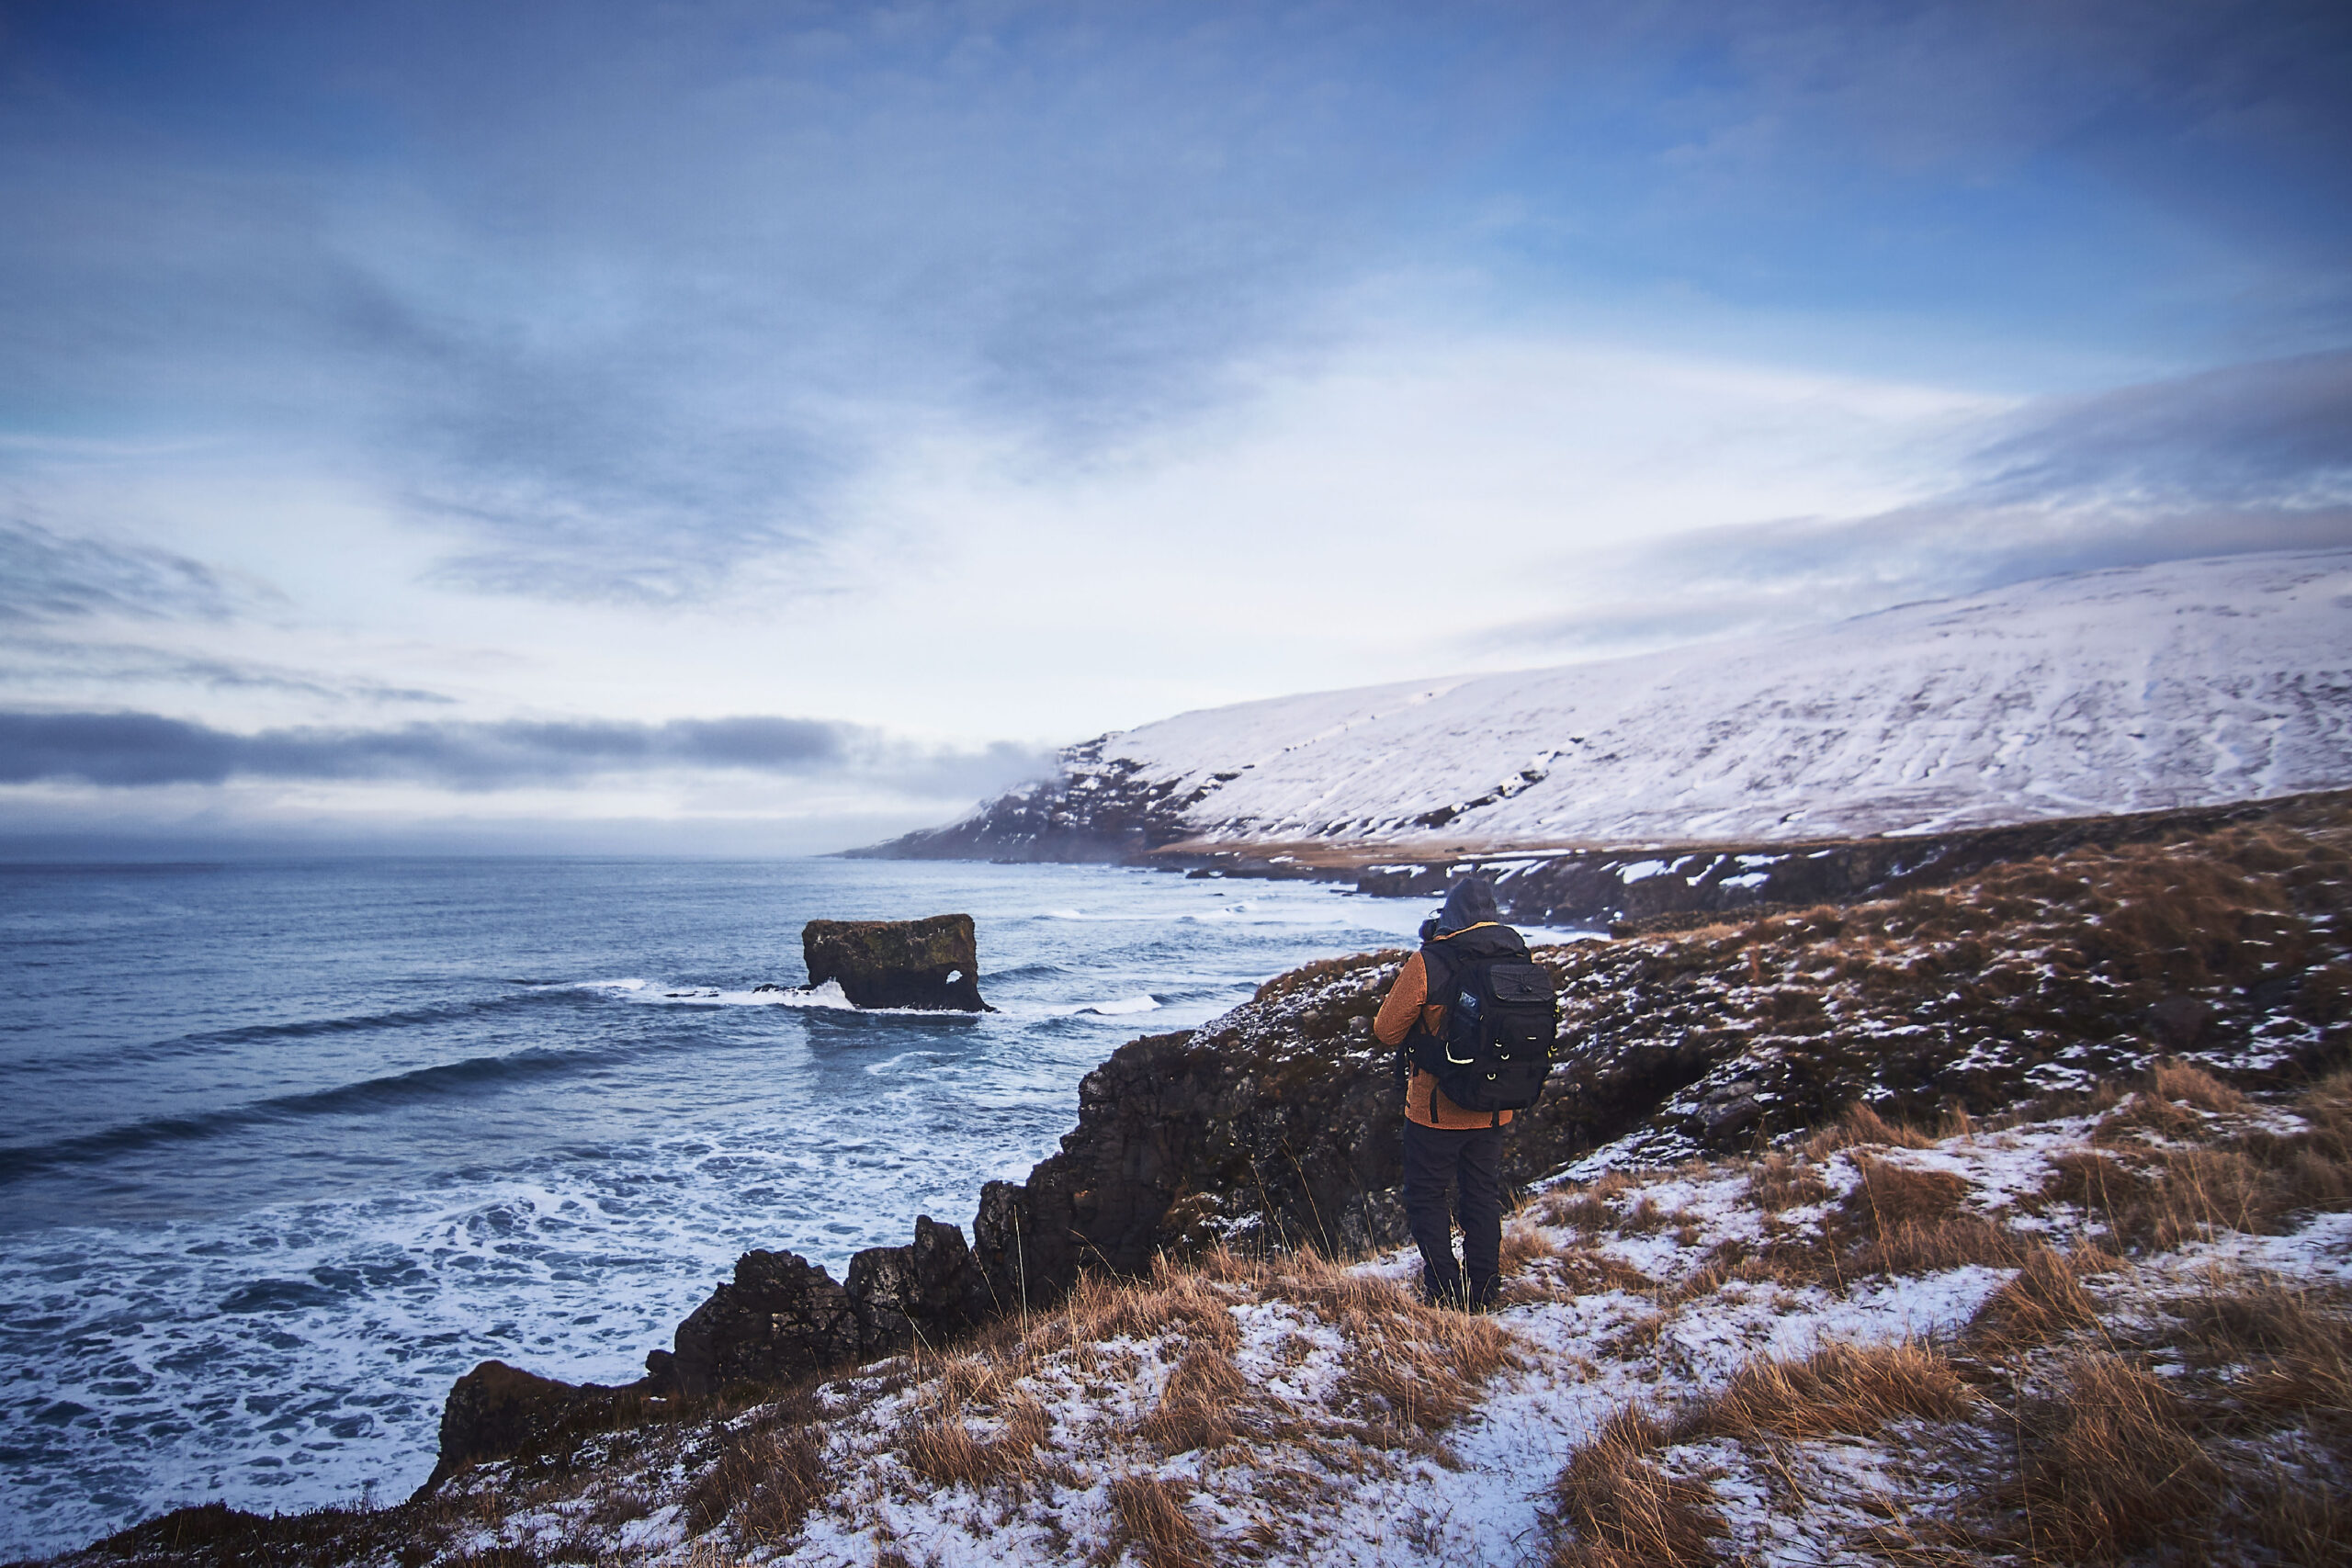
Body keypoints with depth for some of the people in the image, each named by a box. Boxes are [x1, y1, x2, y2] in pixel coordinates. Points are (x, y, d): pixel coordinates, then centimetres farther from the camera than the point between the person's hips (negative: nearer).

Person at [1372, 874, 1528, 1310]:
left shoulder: (1429, 962, -18)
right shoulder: (1518, 959, -3)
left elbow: (1387, 1031, -10)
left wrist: (1396, 988, 6)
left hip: (1437, 1107, -5)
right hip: (1494, 1108, 5)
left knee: (1426, 1196, 10)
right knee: (1484, 1195, 18)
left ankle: (1445, 1292, 9)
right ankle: (1482, 1294, 24)